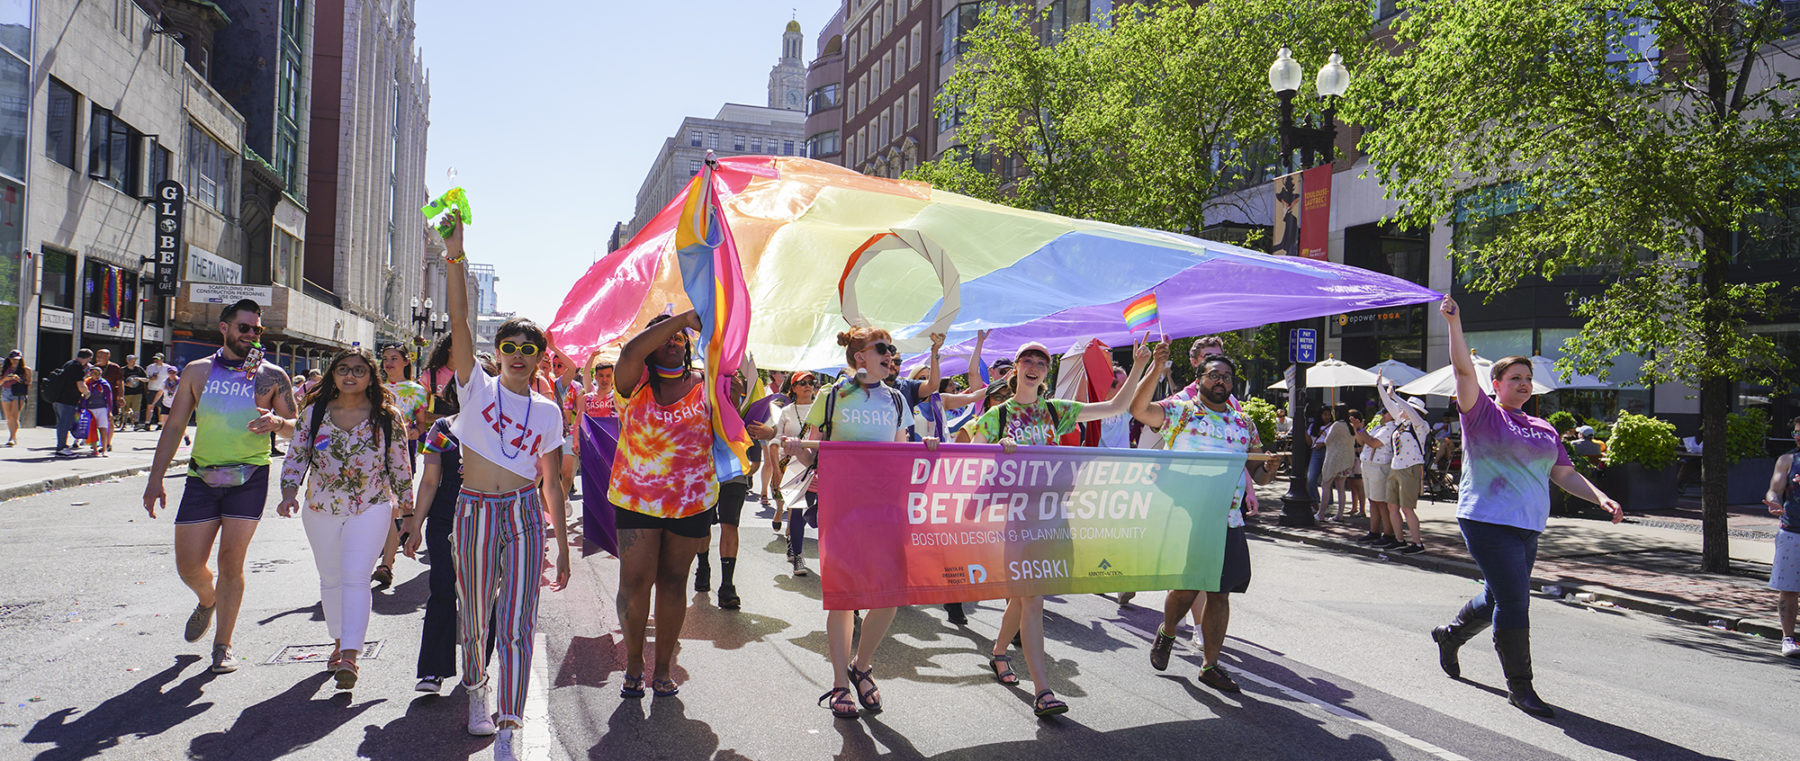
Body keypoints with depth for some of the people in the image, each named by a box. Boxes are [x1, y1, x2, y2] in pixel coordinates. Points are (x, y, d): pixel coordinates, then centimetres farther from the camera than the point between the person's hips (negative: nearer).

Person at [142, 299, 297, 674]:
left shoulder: (271, 376, 3)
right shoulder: (197, 371, 8)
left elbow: (295, 427, 7)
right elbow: (174, 427, 11)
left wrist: (277, 422, -18)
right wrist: (155, 479, 7)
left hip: (249, 477, -2)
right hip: (202, 477, 2)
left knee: (231, 560, -5)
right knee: (188, 565, 2)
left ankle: (223, 645, 8)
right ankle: (208, 601, 38)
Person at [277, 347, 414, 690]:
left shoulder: (387, 417, -4)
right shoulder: (314, 413, 1)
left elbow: (399, 464, 4)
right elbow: (297, 457, 4)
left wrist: (405, 502, 10)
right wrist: (289, 492, -11)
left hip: (371, 509, -3)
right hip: (321, 509, 4)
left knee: (355, 577, -15)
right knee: (330, 578, 15)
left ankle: (350, 656, -18)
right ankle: (339, 641, 34)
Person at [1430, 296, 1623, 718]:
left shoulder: (1544, 429, 16)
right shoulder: (1482, 413, -2)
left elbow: (1564, 473, 15)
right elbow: (1464, 369, -13)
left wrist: (1599, 497, -1)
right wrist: (1454, 323, -21)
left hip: (1527, 527, 7)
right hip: (1488, 522, -7)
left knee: (1498, 598, 17)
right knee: (1514, 601, -11)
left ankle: (1450, 635, 43)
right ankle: (1519, 687, 0)